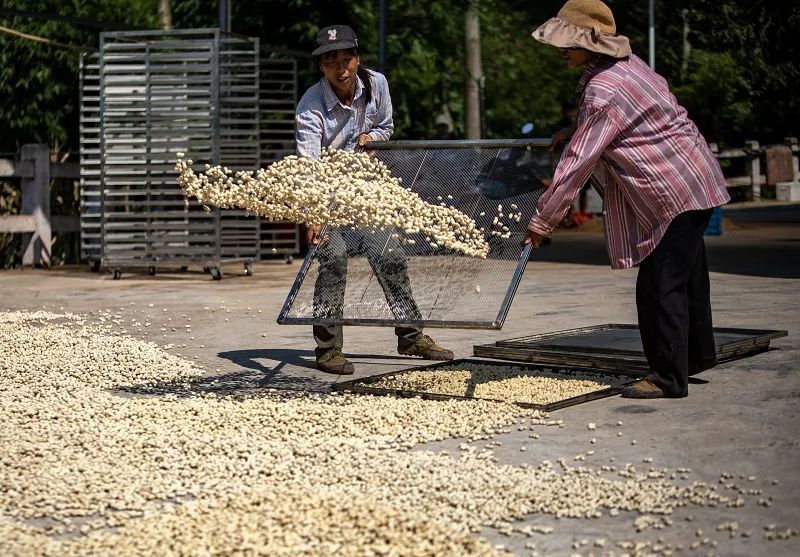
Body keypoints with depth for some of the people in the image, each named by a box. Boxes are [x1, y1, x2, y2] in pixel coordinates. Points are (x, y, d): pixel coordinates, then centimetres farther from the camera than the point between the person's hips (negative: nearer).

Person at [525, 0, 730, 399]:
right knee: (686, 276, 21)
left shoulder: (602, 93, -24)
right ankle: (697, 354, 36)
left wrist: (541, 221, -18)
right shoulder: (625, 62, 5)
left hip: (675, 193, -10)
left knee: (660, 285, -4)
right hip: (695, 182, 10)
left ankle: (669, 378, 3)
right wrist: (573, 132, 19)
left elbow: (577, 165, -25)